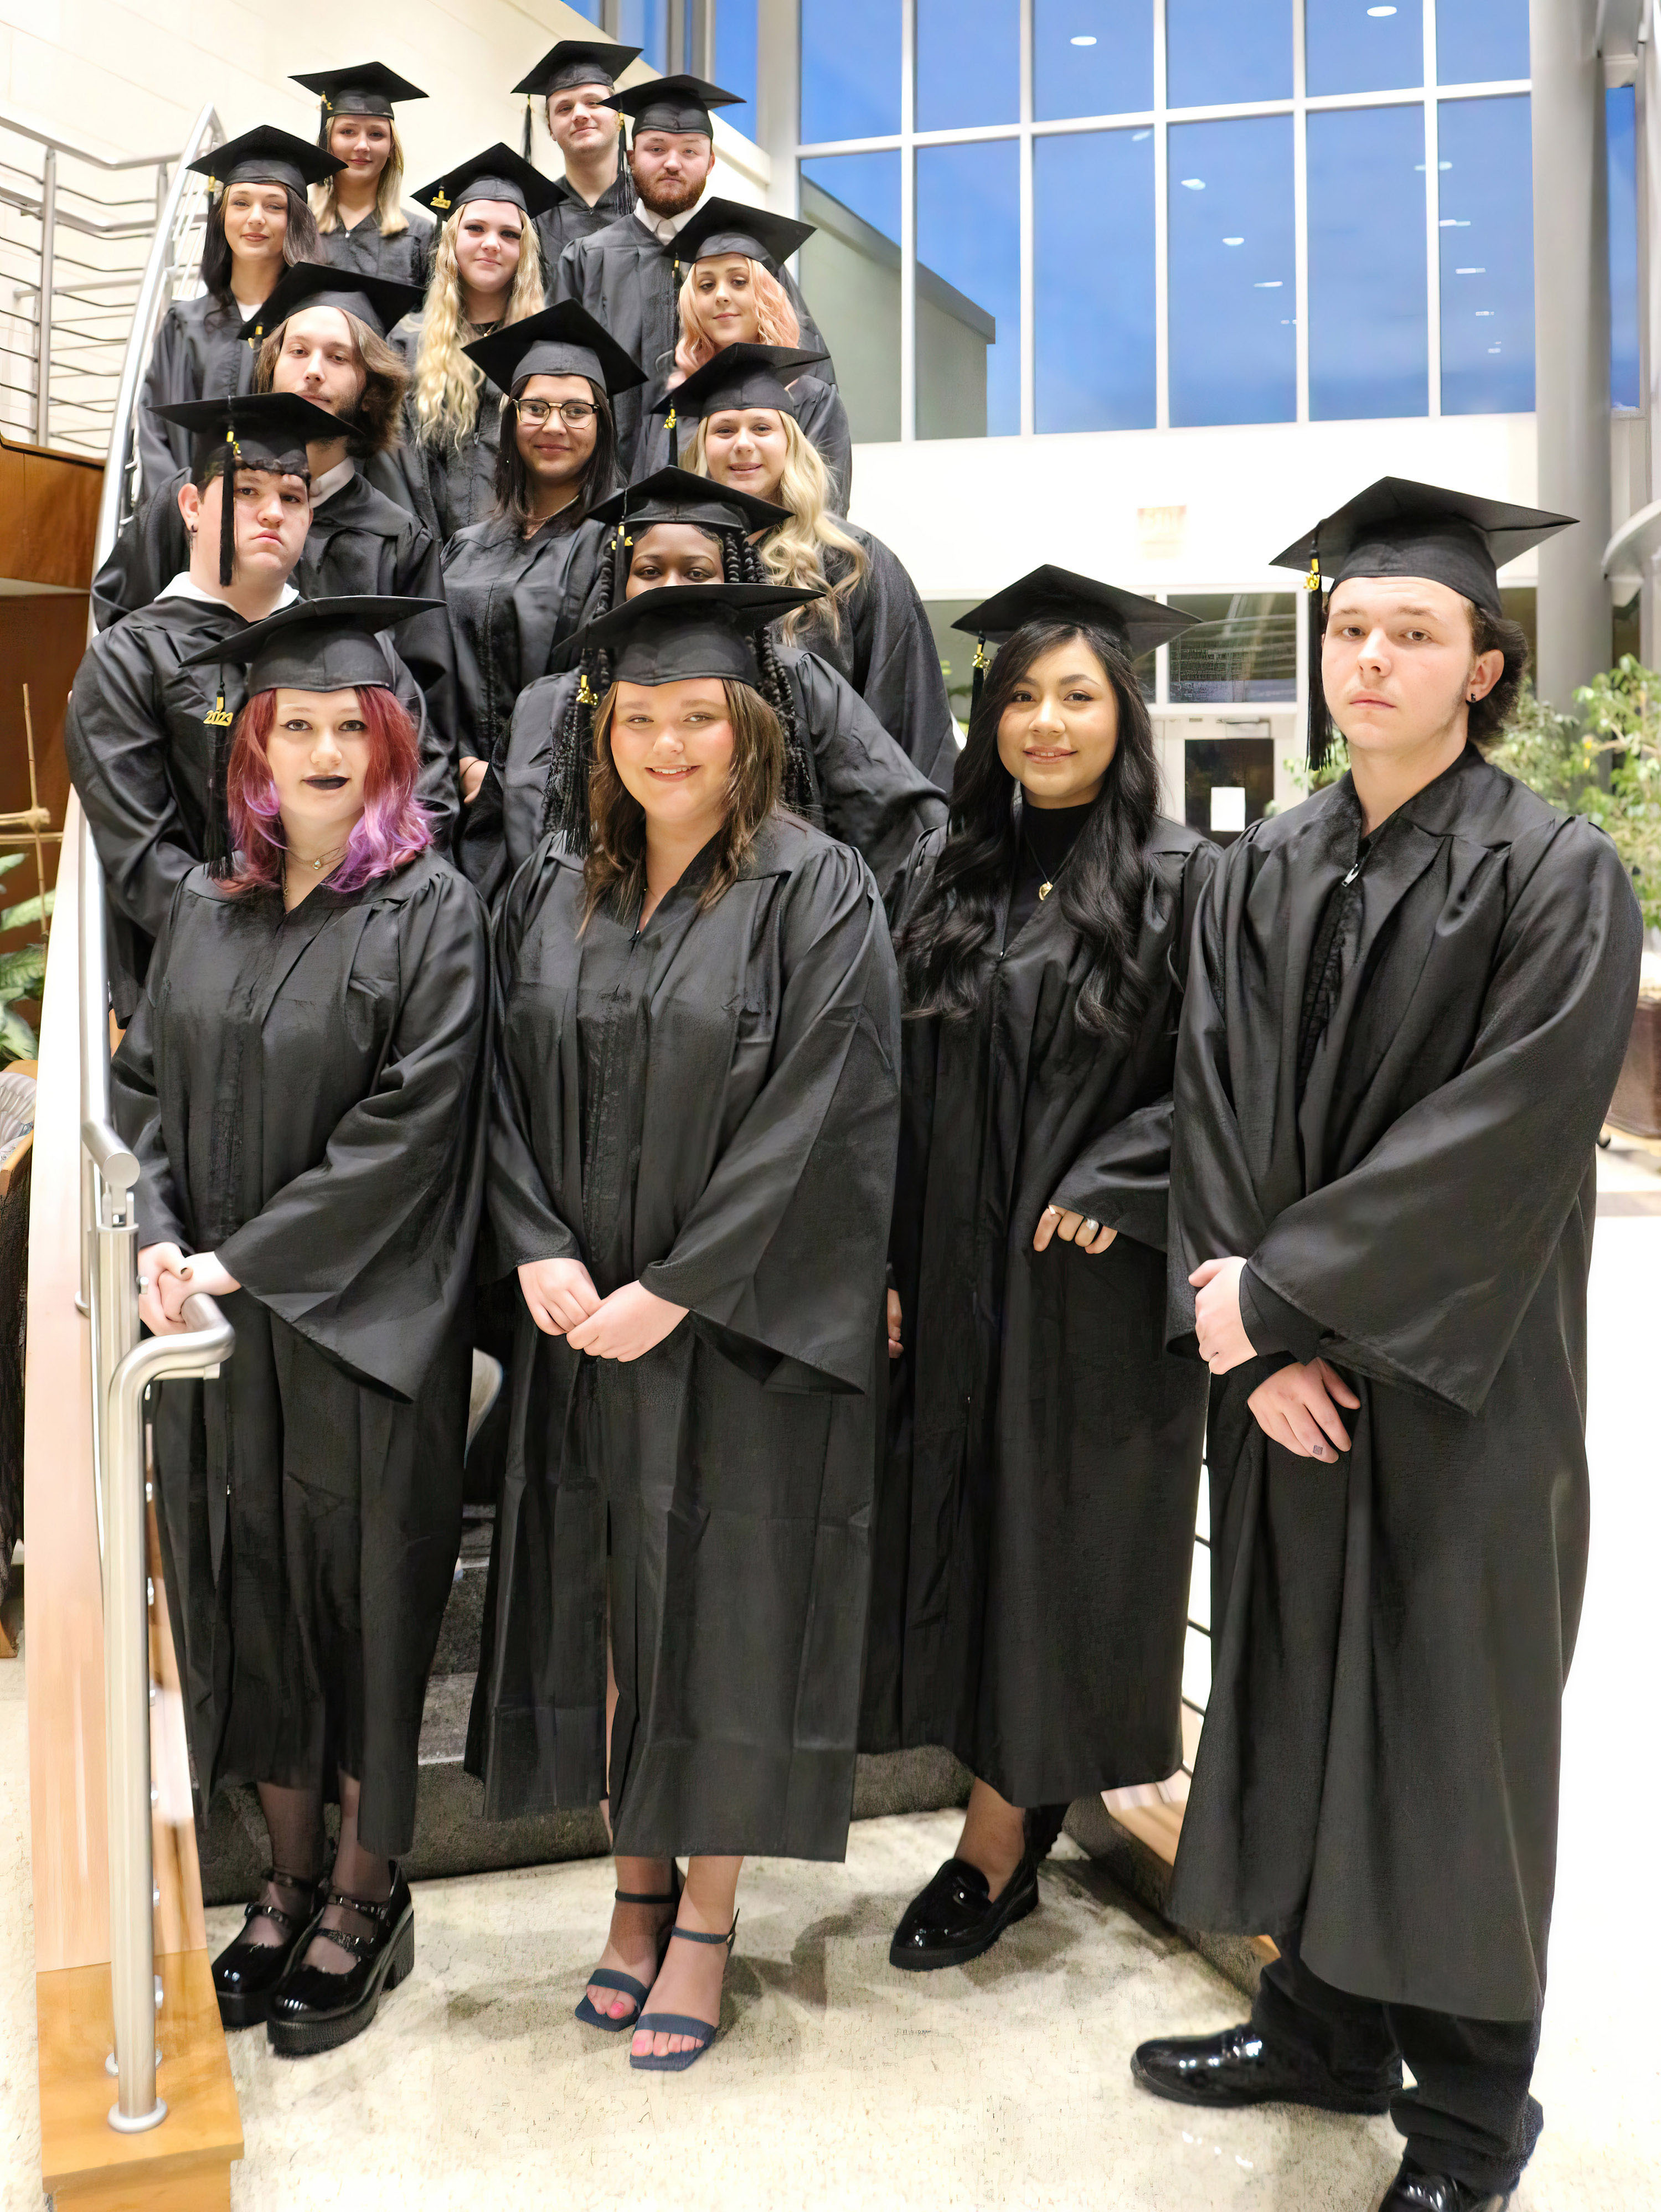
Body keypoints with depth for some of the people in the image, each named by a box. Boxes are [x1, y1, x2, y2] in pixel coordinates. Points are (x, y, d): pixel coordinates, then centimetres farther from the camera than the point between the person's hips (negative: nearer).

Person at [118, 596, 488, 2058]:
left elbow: (410, 1125, -15)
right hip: (215, 1324, 5)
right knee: (248, 1585, 14)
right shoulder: (205, 904, 9)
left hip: (358, 1323, -5)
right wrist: (160, 1236, -7)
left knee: (362, 1590, 5)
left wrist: (246, 1258, -16)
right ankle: (292, 1874, 32)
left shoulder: (430, 909, -8)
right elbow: (150, 1085, 11)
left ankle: (368, 1894, 25)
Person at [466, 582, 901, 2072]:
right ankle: (638, 1881, 31)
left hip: (743, 1332, -4)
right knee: (607, 1603, 13)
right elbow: (503, 1090, 6)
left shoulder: (817, 894, -8)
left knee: (729, 1607, 5)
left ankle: (708, 1915, 22)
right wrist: (540, 1255, -10)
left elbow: (815, 1119, -14)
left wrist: (670, 1293, -17)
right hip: (582, 1325, 5)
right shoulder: (552, 894, 8)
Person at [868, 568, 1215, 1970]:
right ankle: (1030, 1801, 29)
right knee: (964, 1529, 10)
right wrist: (886, 1262, 1)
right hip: (954, 1279, 4)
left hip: (1096, 1282, -4)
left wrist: (1115, 1191, -16)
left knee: (1061, 1540, 4)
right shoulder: (944, 877, 8)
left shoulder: (1183, 881, -4)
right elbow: (899, 1083, 7)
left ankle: (996, 1841, 18)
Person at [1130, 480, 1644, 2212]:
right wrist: (1251, 1334, -11)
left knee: (1448, 1726, 6)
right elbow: (1213, 1104, 1)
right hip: (1284, 1370, 5)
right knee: (1300, 1696, 14)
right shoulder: (1261, 873, 6)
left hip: (1457, 1382, -4)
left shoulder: (1554, 878, -9)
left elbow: (1503, 1135, -17)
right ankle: (1322, 2022, 34)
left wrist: (1277, 1287, -17)